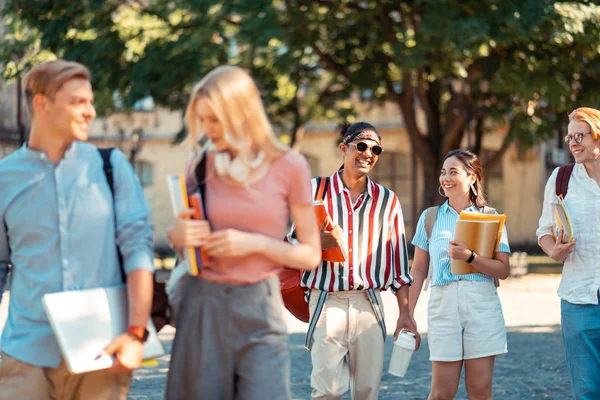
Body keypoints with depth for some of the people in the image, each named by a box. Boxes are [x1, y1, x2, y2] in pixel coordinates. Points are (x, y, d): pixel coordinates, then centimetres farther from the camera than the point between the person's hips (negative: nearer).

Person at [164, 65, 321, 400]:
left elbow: (310, 255, 0)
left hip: (259, 309, -2)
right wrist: (178, 235, -7)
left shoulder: (289, 166, -3)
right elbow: (180, 237, 16)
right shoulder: (202, 166, 4)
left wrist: (256, 243, -15)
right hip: (204, 305, 2)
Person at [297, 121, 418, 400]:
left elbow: (399, 260, 13)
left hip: (369, 304, 2)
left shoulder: (387, 200, 11)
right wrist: (318, 242, -15)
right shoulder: (315, 190, 5)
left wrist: (405, 313, 8)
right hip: (327, 302, -2)